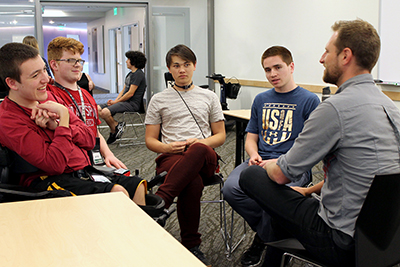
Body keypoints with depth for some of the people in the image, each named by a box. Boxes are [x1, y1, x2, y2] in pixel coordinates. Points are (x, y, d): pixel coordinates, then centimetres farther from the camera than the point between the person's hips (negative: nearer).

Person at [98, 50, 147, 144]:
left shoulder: (138, 74, -13)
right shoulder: (130, 74, 20)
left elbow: (130, 93, -17)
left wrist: (116, 102, -9)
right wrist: (115, 101, 3)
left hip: (132, 104, -10)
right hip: (124, 101, 10)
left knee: (105, 112, -28)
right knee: (98, 109, 0)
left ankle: (116, 126, -1)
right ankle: (114, 130, 4)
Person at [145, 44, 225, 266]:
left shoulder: (209, 97, 21)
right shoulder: (159, 100, 18)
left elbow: (220, 136, 19)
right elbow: (150, 140, 16)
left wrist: (200, 143, -5)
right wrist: (169, 147, -8)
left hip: (205, 158, 1)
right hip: (171, 157, 0)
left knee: (199, 150, -42)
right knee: (193, 183, -40)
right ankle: (190, 245, -30)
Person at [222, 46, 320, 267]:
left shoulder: (309, 100, 2)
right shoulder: (261, 100, 19)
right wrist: (254, 156, -2)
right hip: (260, 161, 5)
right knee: (231, 188, -25)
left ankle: (263, 239, 0)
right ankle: (270, 229, 0)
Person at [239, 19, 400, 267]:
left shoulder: (335, 108, -22)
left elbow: (281, 174, -14)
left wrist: (268, 164, 9)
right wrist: (309, 190, 22)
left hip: (342, 244, -9)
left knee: (251, 176, 1)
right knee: (288, 196, 28)